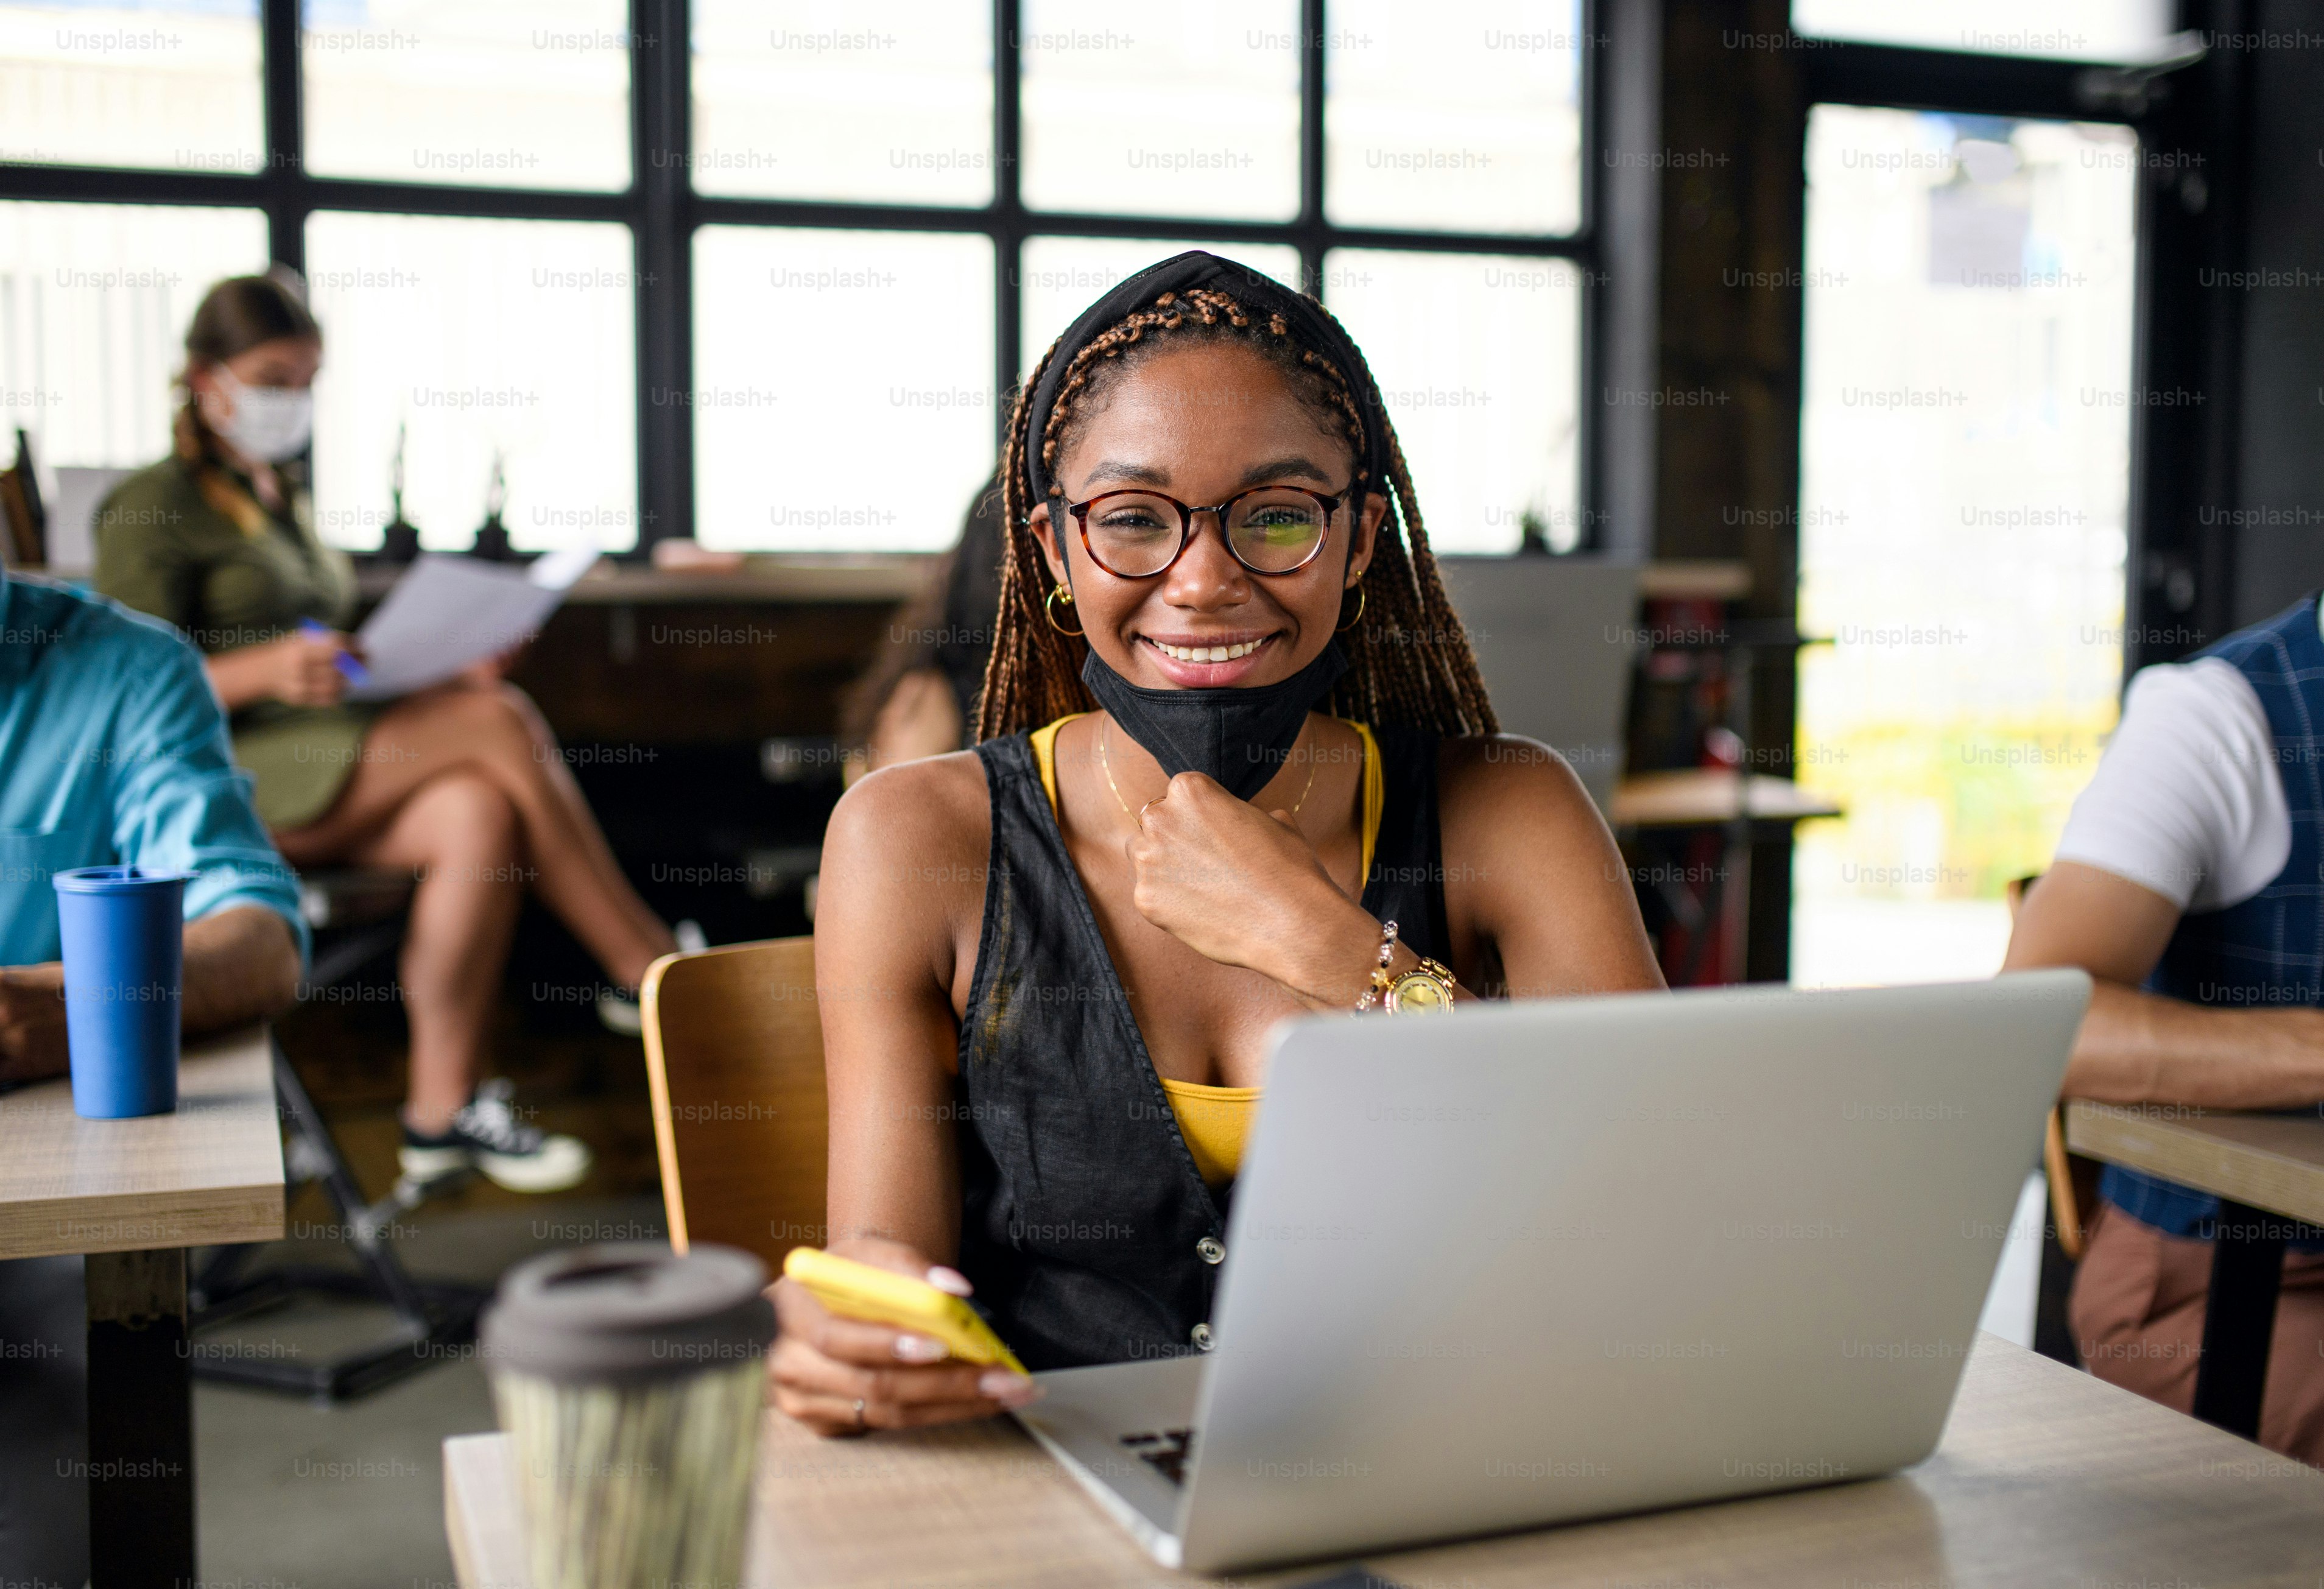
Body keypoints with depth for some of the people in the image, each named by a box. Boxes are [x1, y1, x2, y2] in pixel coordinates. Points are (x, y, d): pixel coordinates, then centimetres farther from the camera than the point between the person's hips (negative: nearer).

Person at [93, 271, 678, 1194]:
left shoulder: (285, 502, 24)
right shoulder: (154, 510, -1)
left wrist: (447, 665, 6)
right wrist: (267, 671, -28)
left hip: (328, 771, 8)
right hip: (214, 780, -7)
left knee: (474, 813, -27)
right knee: (498, 720, -26)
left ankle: (443, 1107, -24)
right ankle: (651, 972, -18)